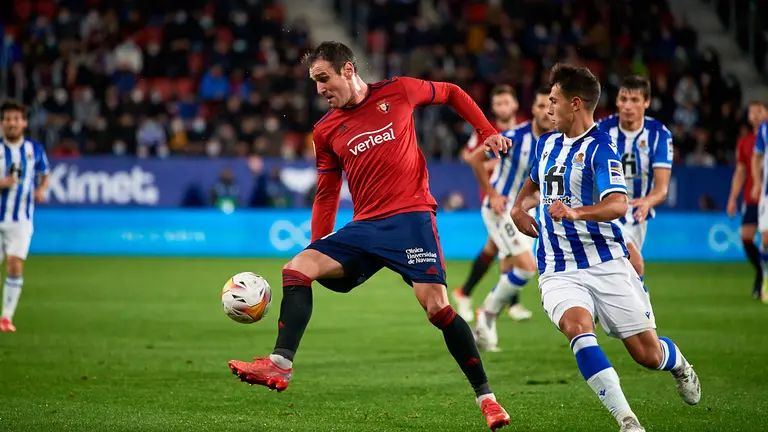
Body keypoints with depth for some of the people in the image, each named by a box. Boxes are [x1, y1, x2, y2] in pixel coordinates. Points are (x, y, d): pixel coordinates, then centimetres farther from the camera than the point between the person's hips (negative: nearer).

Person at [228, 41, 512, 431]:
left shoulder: (398, 91, 2)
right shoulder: (326, 131, 12)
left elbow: (452, 94, 17)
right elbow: (326, 194, 19)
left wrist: (487, 131, 8)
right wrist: (319, 247, 12)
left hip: (410, 216, -4)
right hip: (364, 226, 4)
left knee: (436, 305, -16)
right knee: (298, 267, -15)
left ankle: (485, 396, -4)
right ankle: (280, 365, -21)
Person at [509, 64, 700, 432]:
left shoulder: (600, 147, -10)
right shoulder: (547, 143, 12)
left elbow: (617, 205, -26)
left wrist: (575, 212, -43)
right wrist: (518, 206, 16)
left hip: (606, 264, -4)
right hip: (558, 272, 4)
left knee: (648, 354, -1)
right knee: (577, 327, -29)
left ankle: (678, 364, 38)